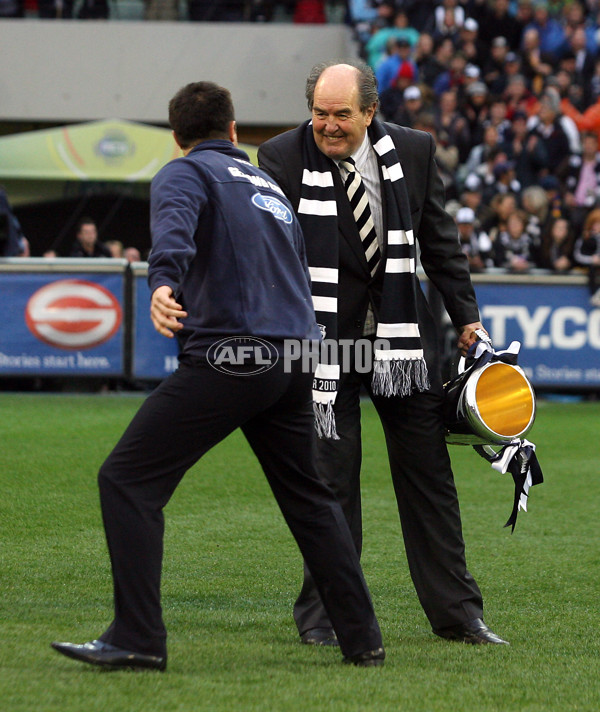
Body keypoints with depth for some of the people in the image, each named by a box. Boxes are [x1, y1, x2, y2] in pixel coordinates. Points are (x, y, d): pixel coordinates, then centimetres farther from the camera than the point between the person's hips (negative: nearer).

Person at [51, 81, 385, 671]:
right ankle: (362, 639, 22)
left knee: (127, 479, -4)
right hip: (297, 357, 7)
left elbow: (174, 227, -19)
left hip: (229, 353, -7)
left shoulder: (185, 172, 3)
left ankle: (137, 639, -12)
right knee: (308, 496, 21)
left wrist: (164, 284, -36)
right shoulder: (269, 185, 26)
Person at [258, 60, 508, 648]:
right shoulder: (282, 158, -8)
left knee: (427, 470, 7)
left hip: (401, 332, 3)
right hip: (323, 335, -3)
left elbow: (439, 239, 11)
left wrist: (466, 314, 12)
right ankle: (323, 616, 8)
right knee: (330, 473, -3)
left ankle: (456, 612, 15)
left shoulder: (413, 152, 1)